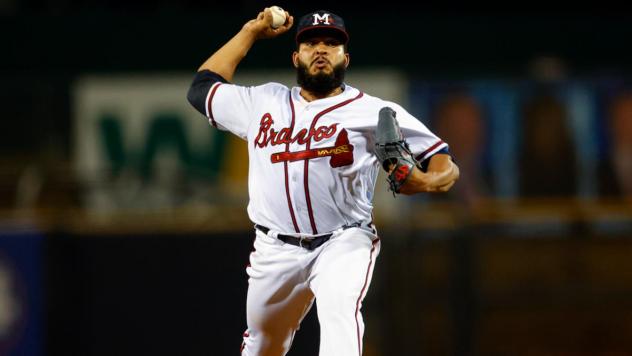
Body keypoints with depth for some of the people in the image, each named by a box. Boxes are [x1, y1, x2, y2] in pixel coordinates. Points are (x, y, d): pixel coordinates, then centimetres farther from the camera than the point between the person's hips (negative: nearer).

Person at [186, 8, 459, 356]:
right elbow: (202, 87, 26)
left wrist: (426, 181, -26)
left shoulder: (374, 112, 0)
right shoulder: (263, 103, 13)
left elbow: (446, 166, -1)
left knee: (339, 311, -31)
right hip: (276, 250, 5)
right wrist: (251, 32, 24)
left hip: (344, 244, -5)